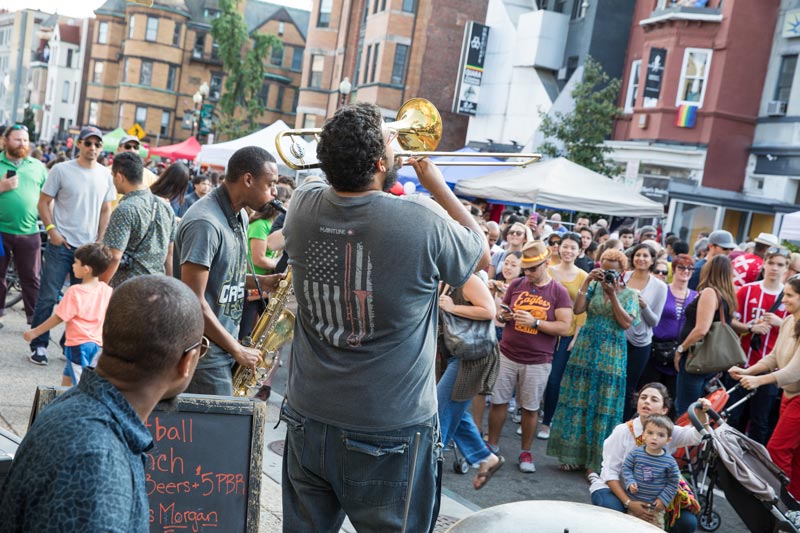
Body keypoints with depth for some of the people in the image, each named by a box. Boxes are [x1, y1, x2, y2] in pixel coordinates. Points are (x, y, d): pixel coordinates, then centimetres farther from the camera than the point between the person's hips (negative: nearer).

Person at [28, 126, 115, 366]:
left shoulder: (105, 175, 4)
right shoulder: (61, 170, -5)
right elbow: (44, 203, 0)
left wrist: (100, 241, 4)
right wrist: (51, 230, -11)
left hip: (89, 247, 3)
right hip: (61, 245, -3)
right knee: (48, 296, -1)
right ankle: (38, 345, 11)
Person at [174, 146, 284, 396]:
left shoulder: (239, 217, 9)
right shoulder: (205, 223, -22)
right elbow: (194, 302, -23)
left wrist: (260, 281, 2)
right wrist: (238, 350, -16)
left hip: (226, 348, 9)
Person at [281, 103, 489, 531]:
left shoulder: (303, 206, -8)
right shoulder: (423, 222, -20)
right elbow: (483, 255, 2)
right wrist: (435, 183, 7)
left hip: (308, 422, 5)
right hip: (390, 434, -4)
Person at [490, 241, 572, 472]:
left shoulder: (559, 292, -5)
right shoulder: (516, 284, 4)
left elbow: (565, 327, -11)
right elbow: (500, 312, 13)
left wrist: (534, 322, -21)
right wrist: (502, 316, -11)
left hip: (538, 361, -2)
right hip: (507, 355, 3)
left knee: (531, 408, 6)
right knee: (498, 401, 6)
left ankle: (526, 452, 21)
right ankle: (491, 446, 21)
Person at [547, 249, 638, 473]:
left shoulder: (629, 294, 2)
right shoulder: (594, 287, 5)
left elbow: (626, 323, -11)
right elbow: (577, 309, -8)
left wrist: (612, 294, -14)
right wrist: (587, 281, -12)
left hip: (611, 356, -2)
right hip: (585, 350, 2)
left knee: (603, 406, 2)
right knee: (578, 401, 4)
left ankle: (596, 460, 12)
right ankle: (574, 454, 15)